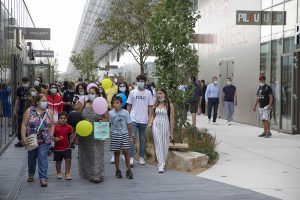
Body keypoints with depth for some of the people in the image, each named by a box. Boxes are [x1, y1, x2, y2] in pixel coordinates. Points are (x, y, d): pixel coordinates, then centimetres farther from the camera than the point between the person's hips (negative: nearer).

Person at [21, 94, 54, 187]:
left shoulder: (48, 112, 3)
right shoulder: (29, 111, -2)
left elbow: (52, 125, 9)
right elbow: (24, 125, -4)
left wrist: (50, 136, -1)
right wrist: (23, 137, -11)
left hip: (44, 141, -1)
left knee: (42, 158, -10)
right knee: (31, 158, 15)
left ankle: (43, 178, -10)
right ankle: (31, 174, 36)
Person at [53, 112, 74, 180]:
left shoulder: (69, 127, -2)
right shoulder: (55, 127, -2)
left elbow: (71, 135, 1)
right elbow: (52, 136, 3)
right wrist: (54, 138, -17)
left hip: (66, 147, 0)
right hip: (57, 147, 1)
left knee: (68, 159, -7)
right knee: (58, 161, 12)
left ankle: (67, 173, 4)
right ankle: (58, 173, 29)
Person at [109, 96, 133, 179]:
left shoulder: (125, 112, -1)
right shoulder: (110, 113, 1)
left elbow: (129, 125, 2)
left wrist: (130, 137, 1)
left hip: (125, 134, -1)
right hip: (115, 135, 1)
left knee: (126, 151, -5)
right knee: (116, 152, 6)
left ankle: (128, 170, 3)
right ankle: (117, 170, 16)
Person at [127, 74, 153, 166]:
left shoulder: (148, 93, 4)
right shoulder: (132, 92, 4)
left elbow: (150, 107, 6)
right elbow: (129, 106, 7)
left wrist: (149, 118, -2)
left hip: (143, 120, 1)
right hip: (133, 119, -1)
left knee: (142, 139, 10)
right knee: (132, 137, -10)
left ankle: (141, 157, 21)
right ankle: (131, 158, -8)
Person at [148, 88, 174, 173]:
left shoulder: (169, 105, -6)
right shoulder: (156, 104, 7)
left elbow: (172, 119, -5)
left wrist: (171, 132, -7)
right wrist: (150, 123, 0)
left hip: (165, 127, -3)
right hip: (156, 126, 3)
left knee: (165, 146, 5)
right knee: (158, 145, -3)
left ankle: (162, 162, 22)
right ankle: (161, 165, -3)